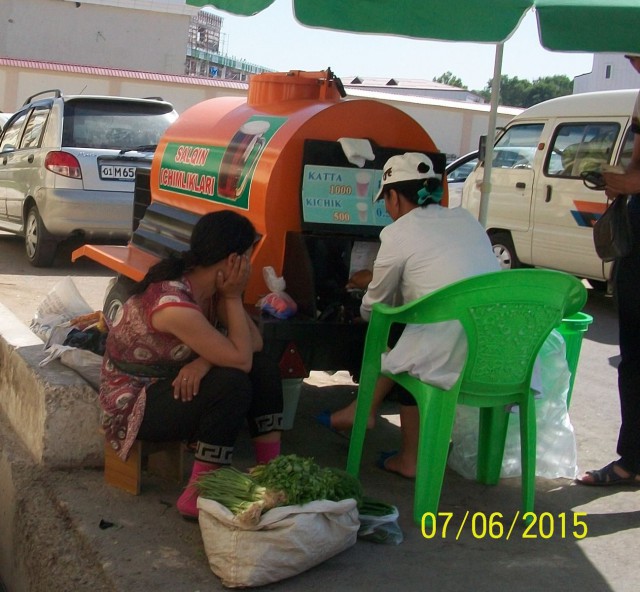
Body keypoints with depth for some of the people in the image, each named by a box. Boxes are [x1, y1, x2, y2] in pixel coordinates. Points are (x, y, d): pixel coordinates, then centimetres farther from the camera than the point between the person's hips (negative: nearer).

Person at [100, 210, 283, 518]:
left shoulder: (209, 286, -5)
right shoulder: (173, 303, -32)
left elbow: (254, 340, -7)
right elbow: (240, 359, -30)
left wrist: (206, 361, -25)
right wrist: (233, 297, -21)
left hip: (170, 383, 9)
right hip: (132, 404, -9)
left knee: (264, 369, -8)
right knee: (233, 383, -30)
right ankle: (196, 498, -19)